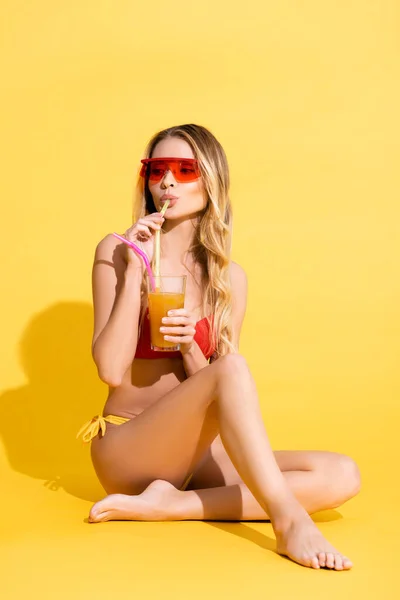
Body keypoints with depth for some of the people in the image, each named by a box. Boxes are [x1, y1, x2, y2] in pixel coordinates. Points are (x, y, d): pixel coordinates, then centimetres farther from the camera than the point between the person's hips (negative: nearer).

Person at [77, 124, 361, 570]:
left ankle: (169, 505, -23)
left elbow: (220, 394, 3)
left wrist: (189, 349, -17)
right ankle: (289, 521, -34)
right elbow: (111, 371, -13)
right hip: (125, 451, -5)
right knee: (231, 367, -32)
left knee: (342, 476, -17)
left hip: (194, 454, 5)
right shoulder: (117, 252, -3)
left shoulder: (229, 277, 6)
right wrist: (134, 270, -15)